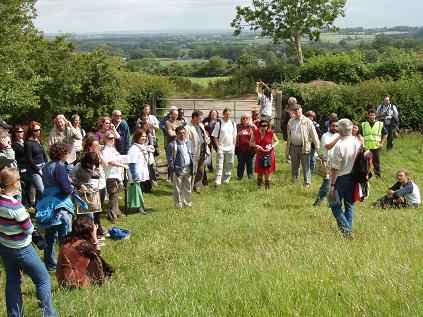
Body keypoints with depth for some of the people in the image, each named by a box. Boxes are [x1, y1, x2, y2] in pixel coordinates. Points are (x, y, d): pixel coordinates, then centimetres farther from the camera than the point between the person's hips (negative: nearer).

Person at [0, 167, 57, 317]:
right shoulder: (15, 206, -28)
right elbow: (29, 229, -19)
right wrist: (27, 218, 0)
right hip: (21, 250, -8)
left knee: (12, 282, 19)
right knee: (43, 280, 7)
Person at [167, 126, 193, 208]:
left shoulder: (189, 143, 11)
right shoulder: (172, 145, -8)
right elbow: (170, 159, -8)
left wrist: (192, 167, 10)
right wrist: (174, 170, -14)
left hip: (188, 169, 5)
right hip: (179, 170, -5)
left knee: (188, 188, 15)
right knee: (178, 189, 2)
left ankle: (188, 203, 29)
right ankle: (178, 205, 12)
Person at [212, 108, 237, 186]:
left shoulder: (233, 124, 7)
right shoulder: (219, 123, -5)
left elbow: (234, 136, 13)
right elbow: (215, 136, -3)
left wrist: (234, 145, 6)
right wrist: (218, 146, -10)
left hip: (230, 148, 4)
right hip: (221, 147, -4)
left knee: (229, 164, 10)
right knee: (219, 164, -8)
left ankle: (226, 179, 23)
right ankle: (218, 180, -10)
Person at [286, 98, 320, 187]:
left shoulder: (307, 121, -6)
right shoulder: (290, 122, 7)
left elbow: (314, 135, -8)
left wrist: (318, 148, -14)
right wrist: (287, 151, 13)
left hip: (304, 147, -4)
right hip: (293, 147, 4)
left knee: (306, 167, 1)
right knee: (294, 167, 14)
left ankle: (307, 183, 10)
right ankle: (294, 182, 26)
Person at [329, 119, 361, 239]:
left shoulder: (340, 145, -20)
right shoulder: (358, 143, -2)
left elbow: (335, 168, -18)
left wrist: (332, 185, -13)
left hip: (341, 178, -6)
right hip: (354, 178, 6)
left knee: (335, 205, 7)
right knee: (350, 205, 16)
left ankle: (346, 229, -4)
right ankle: (349, 230, 21)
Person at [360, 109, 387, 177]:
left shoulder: (380, 124, 4)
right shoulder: (363, 125, 7)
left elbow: (385, 134, 10)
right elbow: (360, 135, 14)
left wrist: (382, 143, 2)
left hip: (376, 147, -1)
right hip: (366, 147, 1)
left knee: (376, 161, 4)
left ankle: (378, 175, 16)